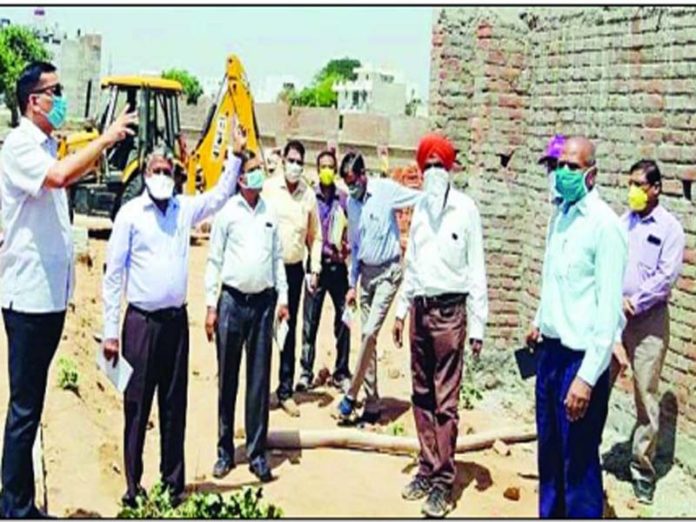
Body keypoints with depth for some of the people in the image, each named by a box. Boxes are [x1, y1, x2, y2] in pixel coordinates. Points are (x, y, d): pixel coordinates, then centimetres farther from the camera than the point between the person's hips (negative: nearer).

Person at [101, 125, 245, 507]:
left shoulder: (184, 208, 10)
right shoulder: (130, 213, -3)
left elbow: (221, 195, 24)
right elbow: (113, 275, -4)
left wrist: (235, 156, 10)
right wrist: (110, 332, -7)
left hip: (176, 320, 4)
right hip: (141, 322, -4)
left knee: (175, 406, 10)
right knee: (137, 407, 2)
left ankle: (174, 482, 21)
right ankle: (133, 486, 11)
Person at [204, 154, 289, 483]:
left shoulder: (270, 213, 10)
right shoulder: (227, 211, 0)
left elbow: (278, 258, 14)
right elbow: (214, 259, 0)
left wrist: (282, 297, 6)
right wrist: (211, 305, -4)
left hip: (263, 301, 3)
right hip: (232, 300, -3)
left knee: (260, 380, 5)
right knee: (227, 379, 4)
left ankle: (258, 453, 11)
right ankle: (225, 452, 14)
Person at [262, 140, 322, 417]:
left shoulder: (309, 194, 5)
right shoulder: (268, 189, -4)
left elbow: (315, 236, 12)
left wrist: (314, 269, 4)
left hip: (294, 268, 3)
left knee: (290, 329, 9)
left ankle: (286, 390, 17)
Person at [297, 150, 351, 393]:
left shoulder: (344, 199, 4)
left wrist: (347, 249, -8)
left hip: (338, 266, 1)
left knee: (343, 320, 4)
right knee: (310, 320, 0)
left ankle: (341, 372, 15)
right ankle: (306, 372, 8)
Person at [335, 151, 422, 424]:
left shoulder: (387, 190, -11)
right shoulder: (352, 202, 7)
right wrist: (352, 284, 15)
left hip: (388, 271, -6)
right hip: (365, 272, 6)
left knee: (369, 332, -15)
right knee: (367, 337, 6)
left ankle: (351, 396, -4)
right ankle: (372, 404, 12)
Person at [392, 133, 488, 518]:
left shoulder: (465, 209, -7)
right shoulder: (420, 207, 12)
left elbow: (476, 270, -7)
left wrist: (477, 324, -10)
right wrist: (402, 309, 16)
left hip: (450, 309, -6)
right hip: (420, 307, 6)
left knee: (445, 400, -3)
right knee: (421, 395, 12)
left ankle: (444, 481, 3)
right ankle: (427, 468, 22)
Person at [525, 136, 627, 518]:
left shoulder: (604, 225, -15)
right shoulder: (560, 216, 8)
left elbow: (609, 308, -19)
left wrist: (587, 377, -21)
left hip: (580, 357, -8)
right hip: (550, 350, 8)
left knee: (579, 464, 0)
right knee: (549, 452, 19)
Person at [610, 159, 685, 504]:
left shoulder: (669, 227, -3)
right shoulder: (621, 223, 9)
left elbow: (667, 276, -11)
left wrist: (633, 304, -12)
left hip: (648, 320, -4)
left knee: (646, 397, 0)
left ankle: (642, 469, 11)